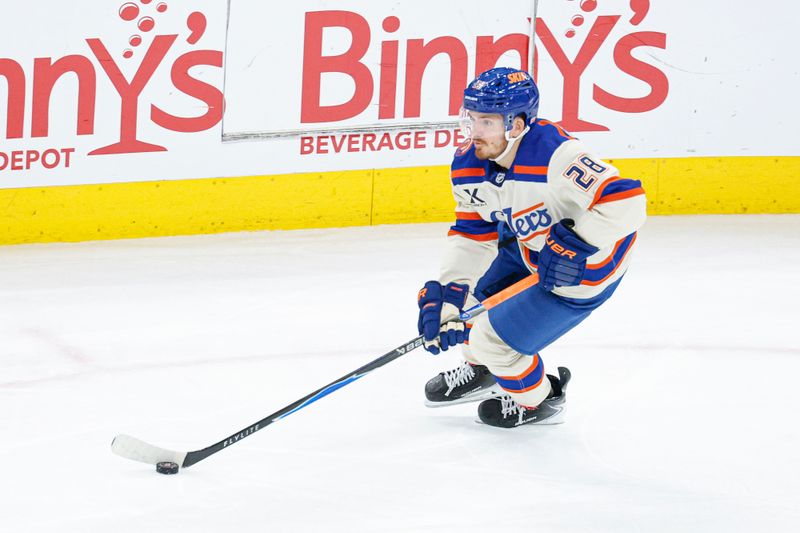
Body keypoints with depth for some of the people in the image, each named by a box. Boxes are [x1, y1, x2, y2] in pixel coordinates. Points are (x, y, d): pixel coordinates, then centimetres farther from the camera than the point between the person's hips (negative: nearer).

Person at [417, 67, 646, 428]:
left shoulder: (556, 156, -38)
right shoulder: (468, 165, -12)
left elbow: (626, 202, -42)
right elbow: (472, 236, -4)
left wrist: (576, 244, -43)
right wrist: (446, 296, -14)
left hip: (584, 271, -8)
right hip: (527, 249, 8)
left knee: (495, 339, -4)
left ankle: (540, 401, 27)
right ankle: (481, 372, 45)